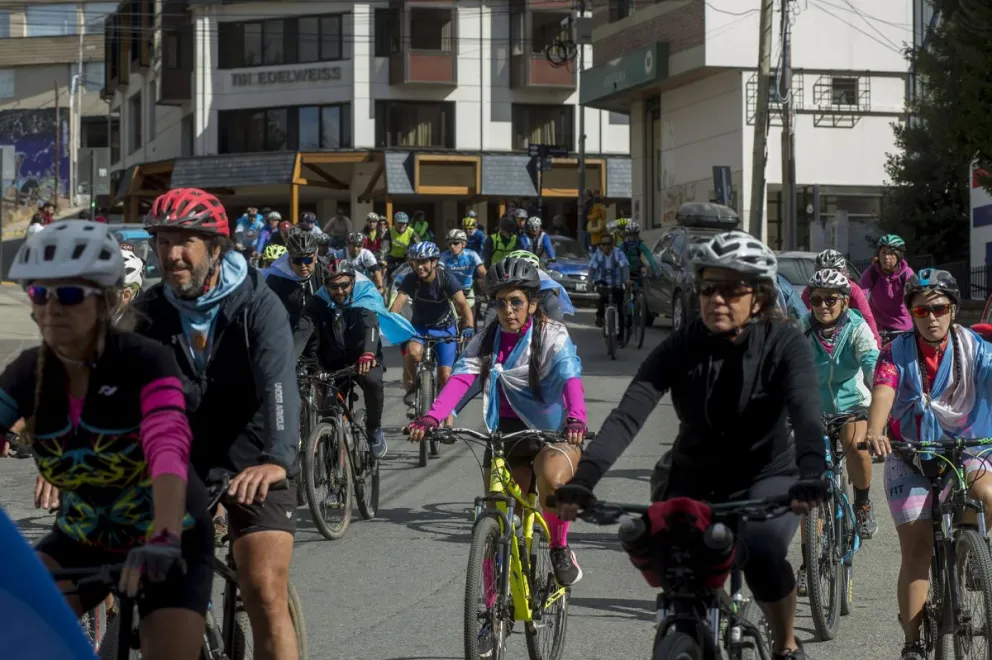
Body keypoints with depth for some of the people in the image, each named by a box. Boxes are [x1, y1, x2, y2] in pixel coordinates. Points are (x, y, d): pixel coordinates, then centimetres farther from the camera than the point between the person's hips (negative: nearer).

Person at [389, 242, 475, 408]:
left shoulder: (447, 278, -21)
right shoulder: (411, 280, -17)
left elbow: (462, 304, -30)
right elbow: (398, 302, -29)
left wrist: (469, 326, -48)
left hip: (444, 328, -1)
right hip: (419, 326, 1)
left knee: (445, 375, -8)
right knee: (413, 352, -32)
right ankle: (411, 386, -6)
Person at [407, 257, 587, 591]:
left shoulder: (552, 335, -9)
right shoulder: (486, 340, 0)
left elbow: (570, 378, -26)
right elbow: (460, 378, -15)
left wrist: (576, 419, -47)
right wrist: (431, 417, -34)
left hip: (553, 433, -4)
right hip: (506, 434, 4)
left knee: (552, 477, -36)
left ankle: (560, 550, -11)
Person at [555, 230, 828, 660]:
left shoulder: (784, 344, -17)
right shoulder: (681, 347, -14)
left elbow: (806, 414, -32)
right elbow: (627, 415, -25)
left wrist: (811, 477, -52)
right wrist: (583, 479, -40)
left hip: (766, 477, -3)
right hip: (694, 479, 3)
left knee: (762, 552, -30)